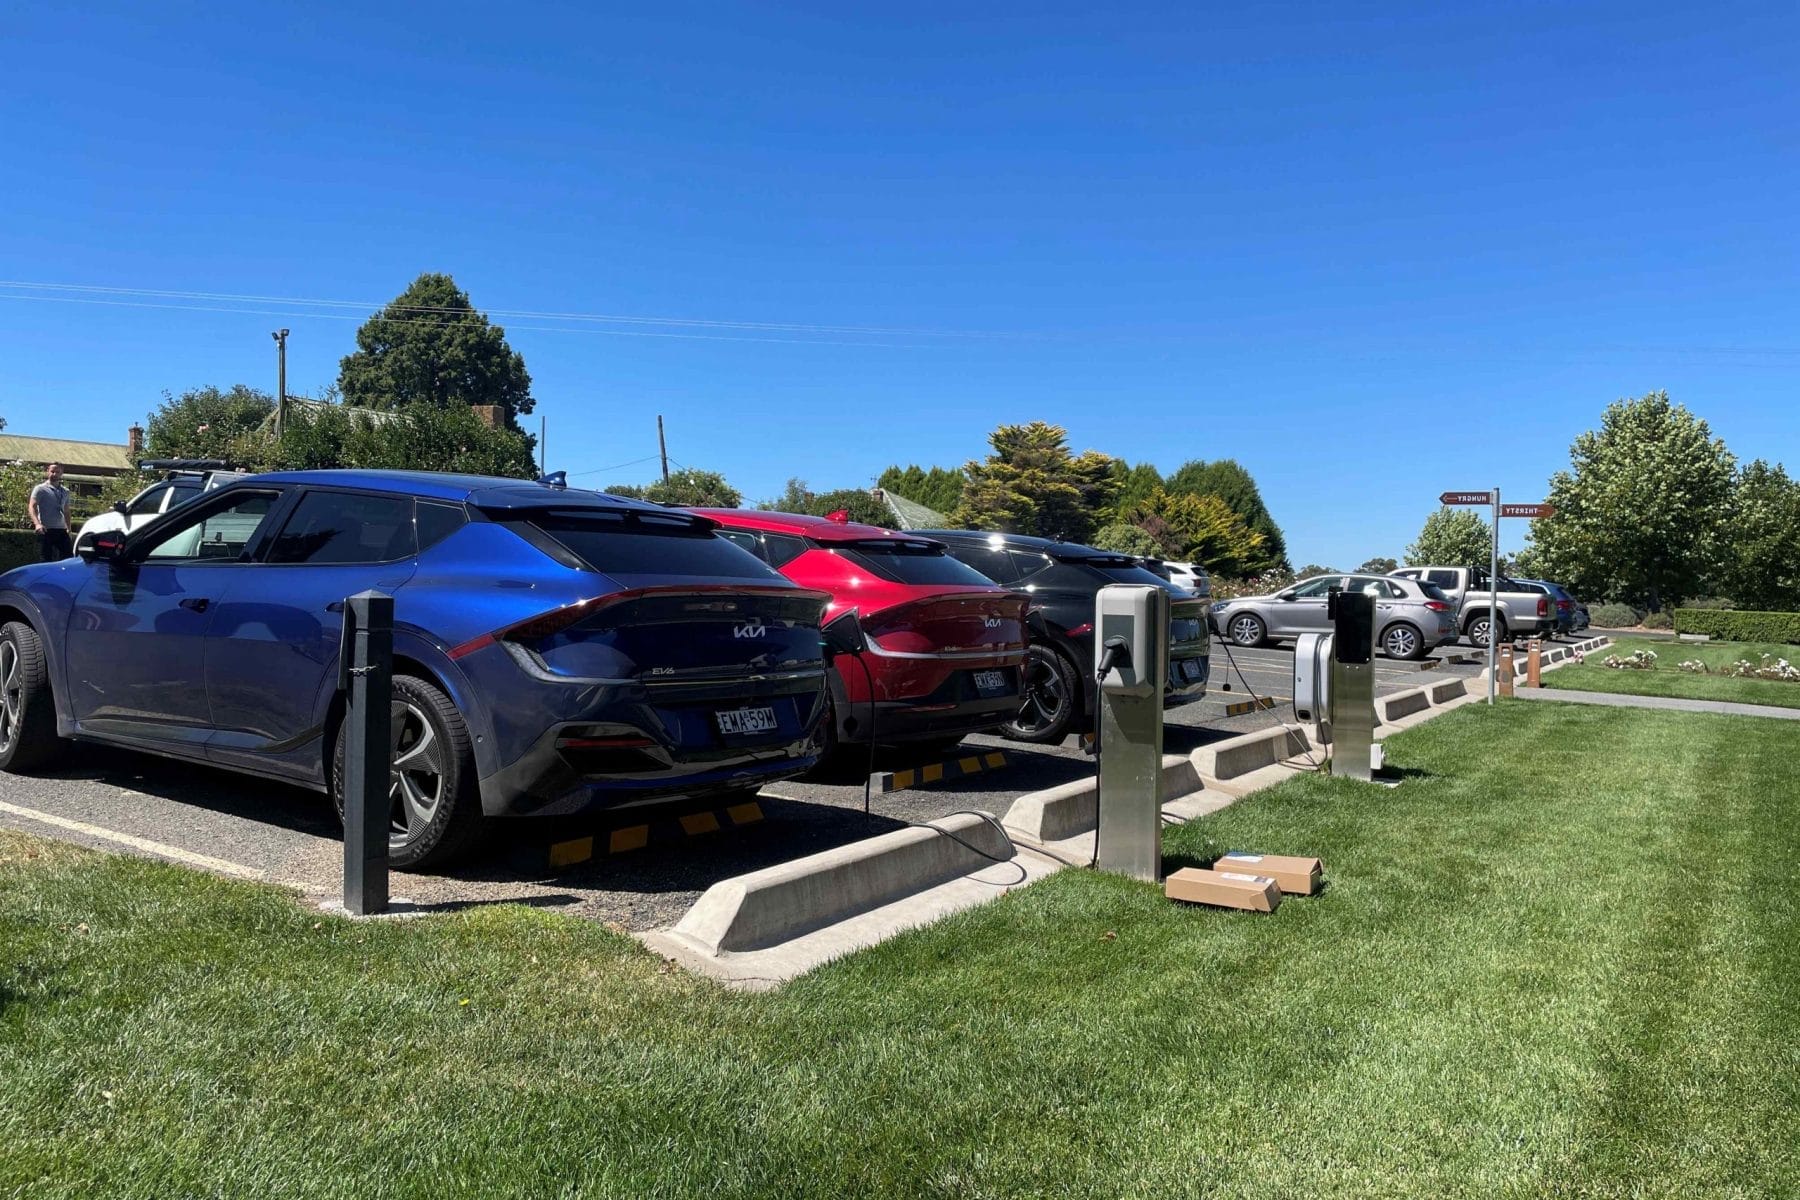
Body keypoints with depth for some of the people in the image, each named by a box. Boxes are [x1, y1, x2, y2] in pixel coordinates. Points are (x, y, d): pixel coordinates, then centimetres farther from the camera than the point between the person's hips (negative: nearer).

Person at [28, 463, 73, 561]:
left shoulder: (65, 492, 16)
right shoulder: (40, 489, -1)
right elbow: (32, 507, -11)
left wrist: (68, 527, 15)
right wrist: (37, 523, -26)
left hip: (61, 531, 5)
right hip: (46, 530, -5)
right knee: (46, 561, -3)